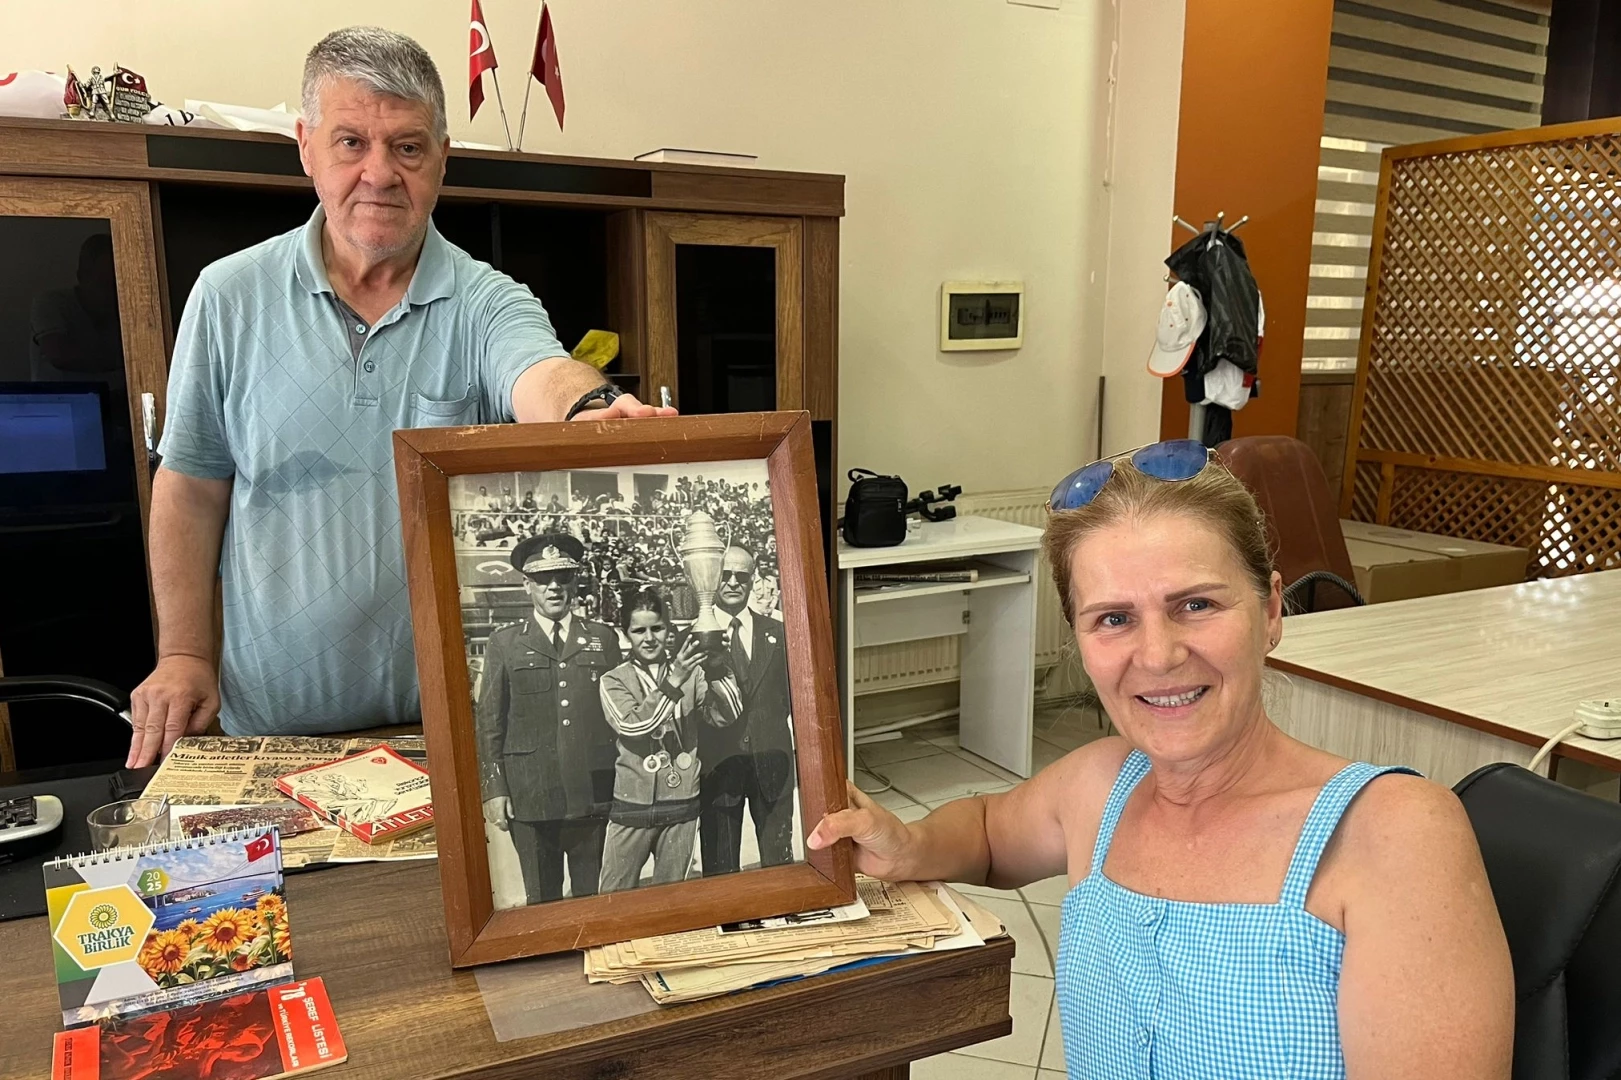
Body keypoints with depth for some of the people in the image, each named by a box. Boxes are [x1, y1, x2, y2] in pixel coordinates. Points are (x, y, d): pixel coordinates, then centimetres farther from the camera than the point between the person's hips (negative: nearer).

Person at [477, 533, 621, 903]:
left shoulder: (603, 638, 8)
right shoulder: (504, 643, 5)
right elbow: (489, 721, 4)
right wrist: (493, 789, -2)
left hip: (593, 796, 1)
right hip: (531, 799, -1)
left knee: (591, 895, 10)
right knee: (542, 901, 9)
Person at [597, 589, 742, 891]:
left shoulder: (691, 672, 2)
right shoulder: (614, 680, -2)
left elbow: (726, 715, -5)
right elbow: (631, 725, -18)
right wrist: (674, 682, -26)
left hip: (682, 804, 2)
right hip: (634, 806, -2)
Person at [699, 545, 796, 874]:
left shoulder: (777, 633, 9)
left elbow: (795, 696, 12)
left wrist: (803, 755, 5)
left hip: (772, 764, 3)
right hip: (718, 768, -2)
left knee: (779, 863, 10)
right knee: (720, 869, 7)